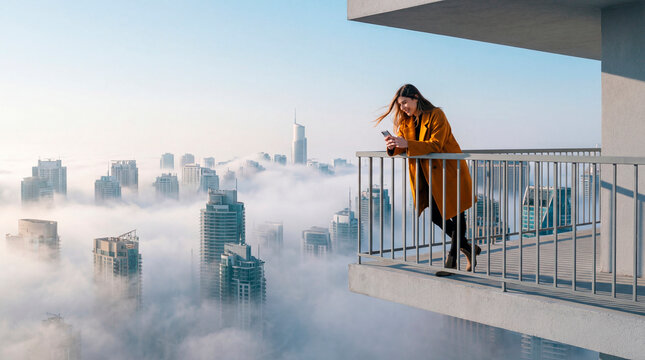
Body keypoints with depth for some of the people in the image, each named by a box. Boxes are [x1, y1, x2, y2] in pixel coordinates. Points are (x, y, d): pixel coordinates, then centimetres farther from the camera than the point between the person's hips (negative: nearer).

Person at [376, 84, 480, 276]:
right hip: (429, 175, 7)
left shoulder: (436, 115, -17)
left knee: (456, 215, -2)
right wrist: (393, 146, -22)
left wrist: (407, 144, -35)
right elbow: (403, 146, 2)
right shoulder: (406, 120, 6)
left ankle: (452, 260, 7)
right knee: (434, 213, 3)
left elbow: (435, 145, -26)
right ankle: (467, 248, 22)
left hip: (450, 171, -7)